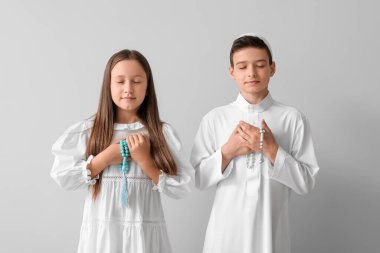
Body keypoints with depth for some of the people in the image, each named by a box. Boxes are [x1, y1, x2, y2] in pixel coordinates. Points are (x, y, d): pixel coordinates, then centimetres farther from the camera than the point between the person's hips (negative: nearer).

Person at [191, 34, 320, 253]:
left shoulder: (293, 119, -4)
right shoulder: (214, 119, -1)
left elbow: (306, 183, -4)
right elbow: (198, 179, 1)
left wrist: (271, 150, -16)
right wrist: (227, 152, -14)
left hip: (271, 232, 0)